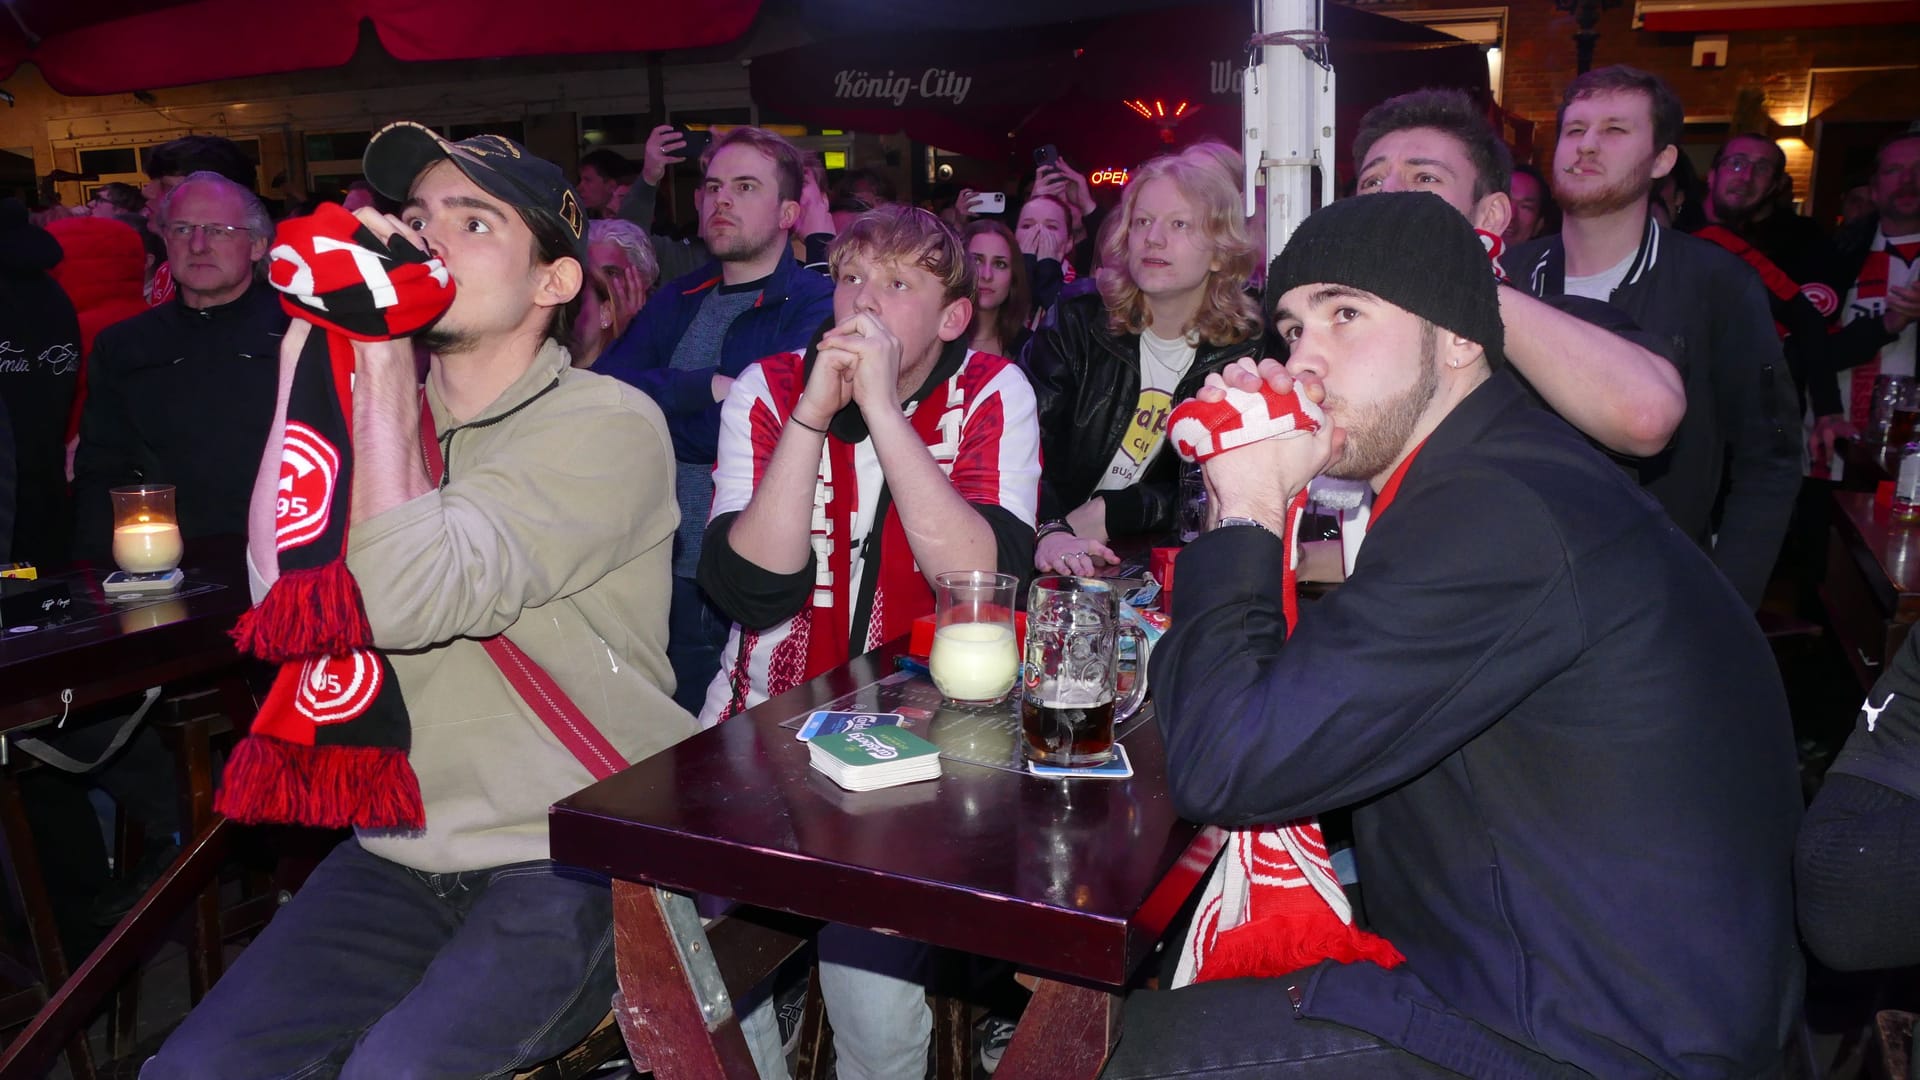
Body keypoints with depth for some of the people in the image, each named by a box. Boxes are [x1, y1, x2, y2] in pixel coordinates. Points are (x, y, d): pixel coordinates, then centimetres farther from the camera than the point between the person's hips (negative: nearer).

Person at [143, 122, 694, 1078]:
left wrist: (384, 356, -17)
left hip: (571, 861, -5)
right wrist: (310, 358, -8)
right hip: (397, 858, 6)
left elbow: (406, 599, -23)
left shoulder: (608, 424, -11)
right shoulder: (383, 410, 10)